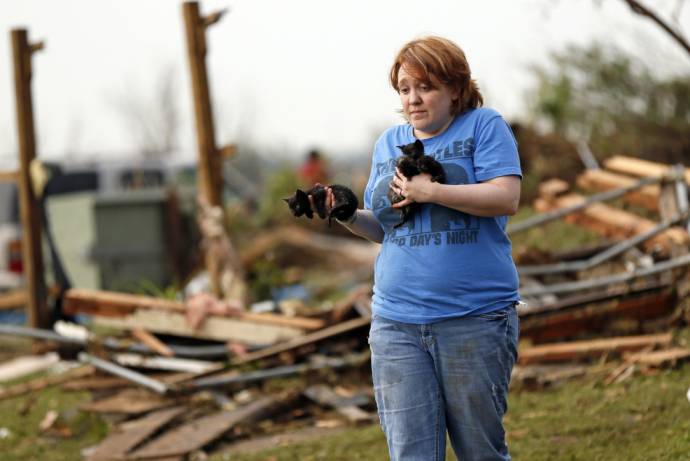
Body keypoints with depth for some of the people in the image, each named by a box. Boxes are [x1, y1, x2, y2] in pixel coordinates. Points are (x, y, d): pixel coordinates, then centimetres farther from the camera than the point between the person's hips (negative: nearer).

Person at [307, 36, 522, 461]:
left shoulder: (484, 126, 2)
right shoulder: (389, 143, 17)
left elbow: (507, 198, -12)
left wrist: (430, 191, -17)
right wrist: (348, 216, 0)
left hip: (475, 321, -4)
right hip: (397, 325, 4)